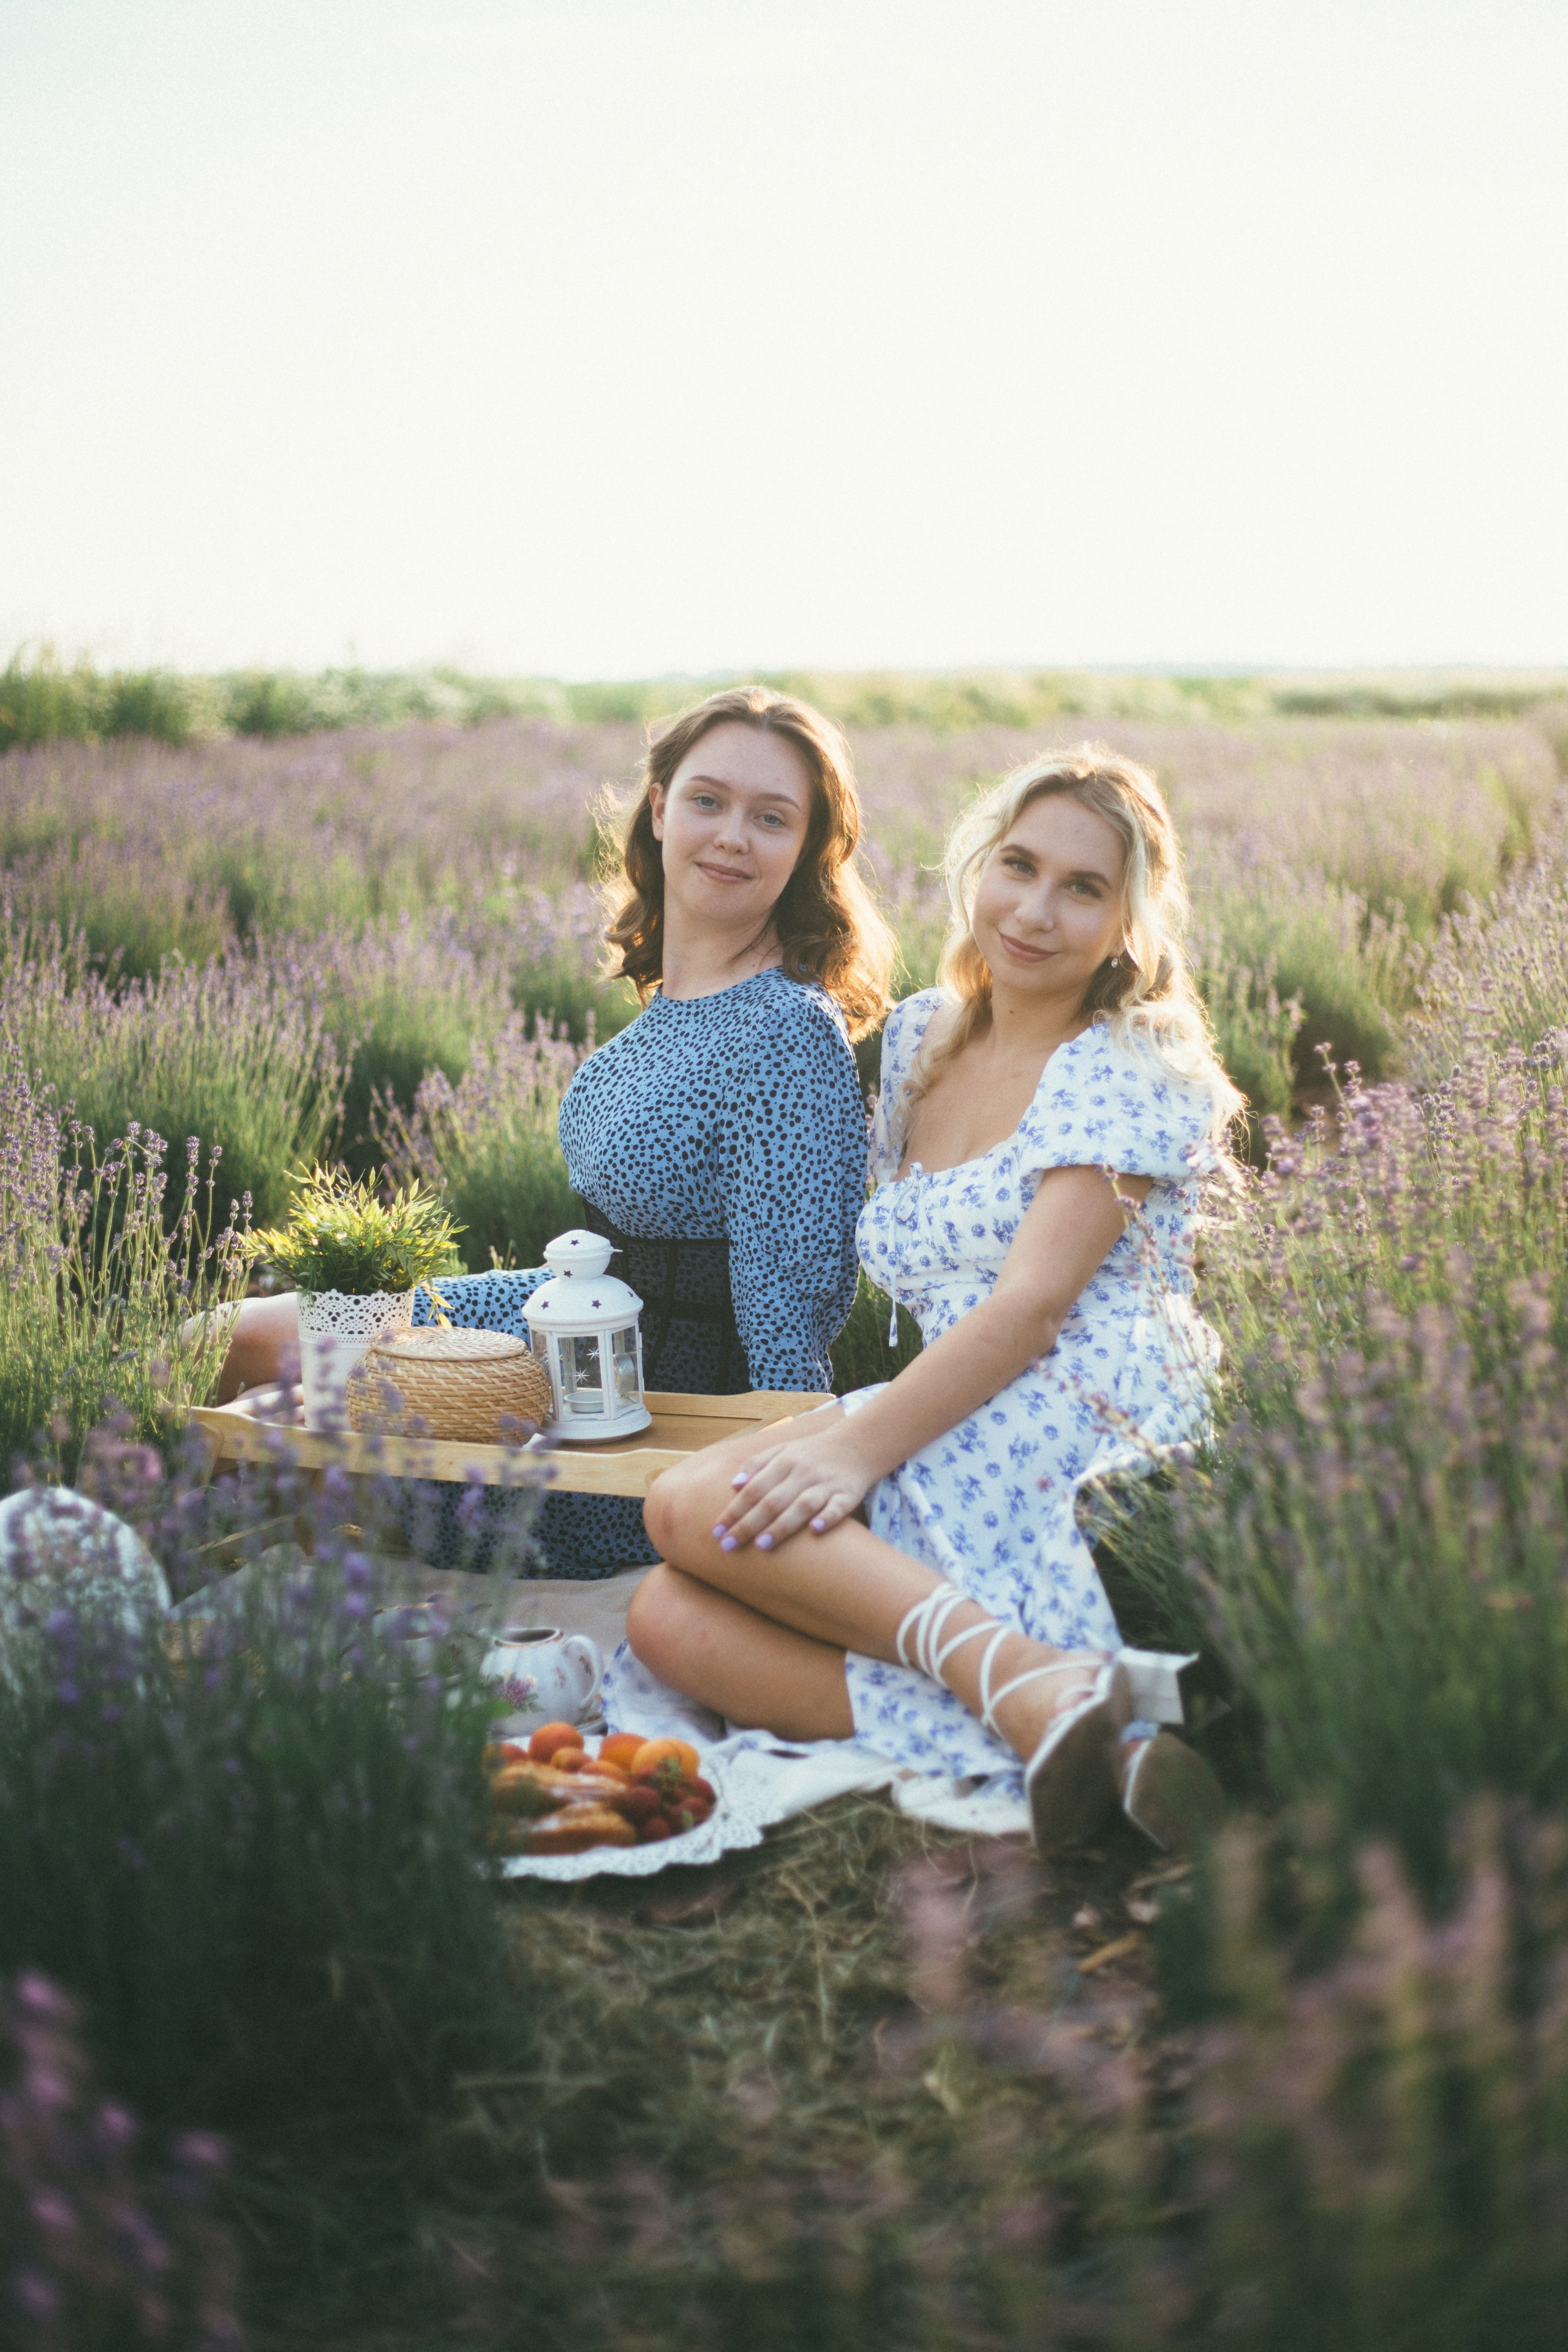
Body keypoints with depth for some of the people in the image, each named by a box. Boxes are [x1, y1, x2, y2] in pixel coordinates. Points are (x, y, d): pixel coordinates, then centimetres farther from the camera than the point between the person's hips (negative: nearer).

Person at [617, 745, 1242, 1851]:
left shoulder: (1130, 1076, -1)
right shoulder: (920, 1036, 21)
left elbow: (1031, 1303, -14)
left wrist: (860, 1445, -25)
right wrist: (852, 1432, 7)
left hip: (1083, 1437, -8)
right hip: (960, 1446, 8)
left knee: (695, 1504, -23)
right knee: (666, 1620, -18)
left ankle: (1020, 1678, -37)